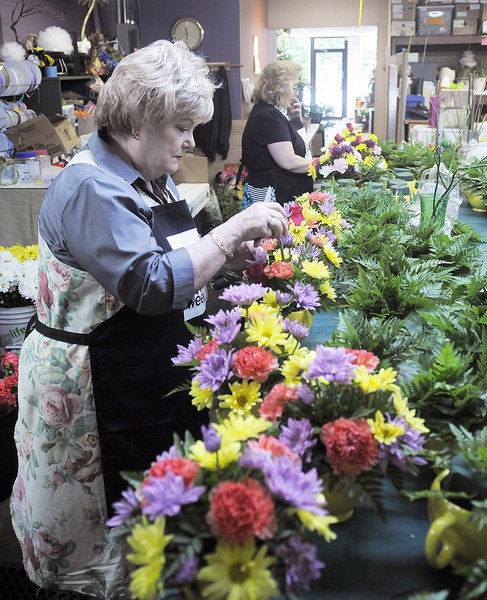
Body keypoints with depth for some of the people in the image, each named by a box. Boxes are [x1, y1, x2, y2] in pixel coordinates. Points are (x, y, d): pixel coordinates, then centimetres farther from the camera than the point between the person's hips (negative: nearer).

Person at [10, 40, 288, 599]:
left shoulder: (151, 179, 10)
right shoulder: (89, 187, -20)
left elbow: (175, 261, 19)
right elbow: (153, 285, -30)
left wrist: (229, 253, 2)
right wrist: (232, 230, -25)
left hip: (156, 376, 9)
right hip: (95, 391, -9)